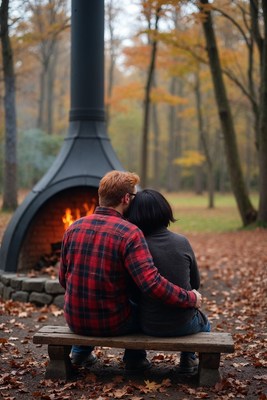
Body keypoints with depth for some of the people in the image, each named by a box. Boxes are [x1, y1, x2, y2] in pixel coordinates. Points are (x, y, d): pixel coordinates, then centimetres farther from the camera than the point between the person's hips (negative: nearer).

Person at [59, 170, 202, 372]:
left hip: (74, 320, 4)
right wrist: (190, 299, -15)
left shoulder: (74, 228, -3)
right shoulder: (129, 233, -19)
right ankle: (135, 357, 32)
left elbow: (63, 278, 8)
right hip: (113, 324, -4)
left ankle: (81, 350, 38)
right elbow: (152, 283, -28)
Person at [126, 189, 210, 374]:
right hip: (184, 324, 0)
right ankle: (188, 359, 31)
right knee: (203, 323, 36)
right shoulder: (182, 242, -11)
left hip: (149, 326, 0)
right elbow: (195, 284, 2)